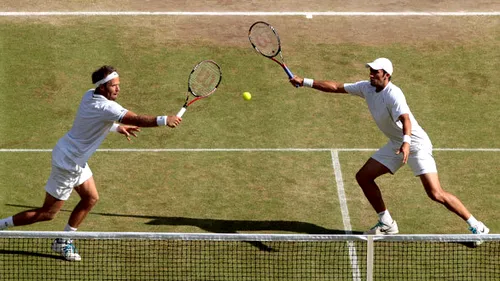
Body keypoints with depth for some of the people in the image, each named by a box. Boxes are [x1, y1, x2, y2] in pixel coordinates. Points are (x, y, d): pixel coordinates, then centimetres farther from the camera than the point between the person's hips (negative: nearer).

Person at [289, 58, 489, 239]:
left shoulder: (393, 94, -24)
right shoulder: (367, 88, 0)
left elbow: (405, 119, -40)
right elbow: (336, 87, 7)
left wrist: (406, 141, -57)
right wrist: (305, 82, 5)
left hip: (416, 144, -9)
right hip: (396, 144, 9)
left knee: (435, 193, -17)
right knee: (363, 177, 5)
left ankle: (476, 226, -9)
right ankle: (387, 224, 17)